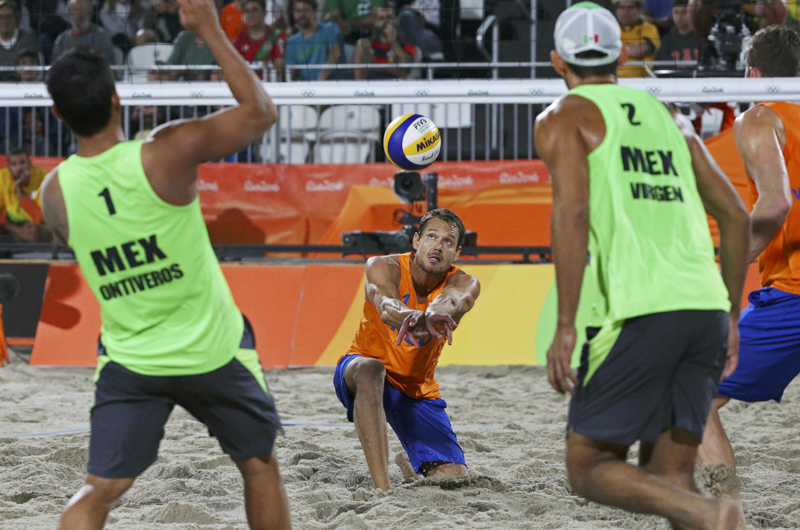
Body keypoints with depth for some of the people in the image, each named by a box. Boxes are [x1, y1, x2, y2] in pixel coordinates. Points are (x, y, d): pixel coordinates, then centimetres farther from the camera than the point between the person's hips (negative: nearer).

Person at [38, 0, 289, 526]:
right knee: (260, 465, 19)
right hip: (215, 351, -2)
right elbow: (261, 110, -9)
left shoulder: (55, 191, -9)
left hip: (128, 360, 2)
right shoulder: (169, 152, -21)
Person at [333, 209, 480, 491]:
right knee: (371, 369, -41)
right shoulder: (382, 267, -19)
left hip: (418, 390, 3)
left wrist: (432, 316, -65)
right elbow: (386, 307, -42)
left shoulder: (466, 285, -14)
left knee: (453, 477, -9)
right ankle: (382, 487, -44)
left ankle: (408, 463, 30)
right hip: (357, 374, -3)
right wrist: (412, 318, -67)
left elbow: (452, 303, -40)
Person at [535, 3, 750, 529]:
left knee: (589, 466, 3)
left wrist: (565, 326, -12)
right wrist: (731, 317, 27)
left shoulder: (564, 119, 6)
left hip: (637, 313, -6)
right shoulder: (669, 118, 24)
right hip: (705, 305, 6)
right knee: (669, 477, 10)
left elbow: (572, 213, -10)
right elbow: (736, 216, 21)